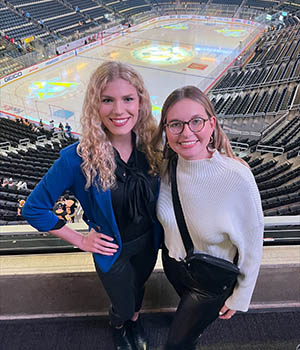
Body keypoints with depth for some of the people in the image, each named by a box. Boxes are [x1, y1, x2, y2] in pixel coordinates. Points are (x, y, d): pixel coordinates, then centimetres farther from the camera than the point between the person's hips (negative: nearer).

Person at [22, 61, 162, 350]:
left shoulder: (150, 144, -19)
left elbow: (160, 193, 3)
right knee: (123, 304, 23)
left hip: (148, 242, 3)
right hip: (112, 250, -3)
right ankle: (117, 325, 61)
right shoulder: (78, 158, -30)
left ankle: (135, 321, 66)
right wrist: (80, 241, -14)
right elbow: (34, 209, -18)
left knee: (138, 288, 31)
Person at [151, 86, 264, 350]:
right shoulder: (167, 165, -19)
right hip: (172, 261, 5)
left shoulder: (237, 178, -33)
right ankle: (196, 327, 69)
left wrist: (240, 298, -8)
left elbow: (251, 246, -19)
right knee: (186, 301, 35)